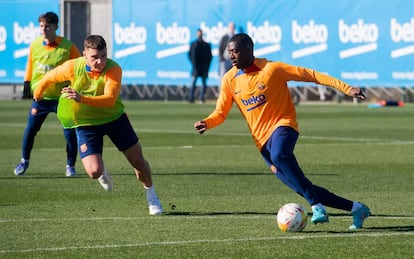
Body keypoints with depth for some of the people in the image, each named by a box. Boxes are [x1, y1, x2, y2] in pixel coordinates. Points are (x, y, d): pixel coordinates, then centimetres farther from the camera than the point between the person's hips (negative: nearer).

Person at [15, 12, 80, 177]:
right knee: (30, 130, 3)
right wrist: (27, 84, 8)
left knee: (70, 132, -5)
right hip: (40, 96, 3)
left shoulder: (67, 47, -10)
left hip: (62, 97, -3)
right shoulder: (35, 45, 0)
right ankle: (24, 161, 24)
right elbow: (30, 64, 14)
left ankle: (70, 165, 12)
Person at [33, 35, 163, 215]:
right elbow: (50, 77, 1)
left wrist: (82, 98, -52)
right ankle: (103, 173, 24)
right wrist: (38, 93, 19)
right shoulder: (73, 67, -20)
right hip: (85, 123, 0)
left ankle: (151, 196, 36)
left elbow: (110, 99, -40)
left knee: (138, 162, 7)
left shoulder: (113, 69, -26)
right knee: (94, 171, -16)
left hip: (114, 117, 0)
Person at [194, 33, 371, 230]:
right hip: (261, 138, 5)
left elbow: (310, 75, -8)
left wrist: (346, 88, -12)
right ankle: (355, 208, 12)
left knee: (279, 155, -39)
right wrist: (206, 123, -17)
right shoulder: (230, 80, 4)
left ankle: (316, 206, -31)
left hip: (283, 125, -5)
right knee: (303, 189, -1)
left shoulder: (272, 69, -10)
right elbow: (220, 113, 6)